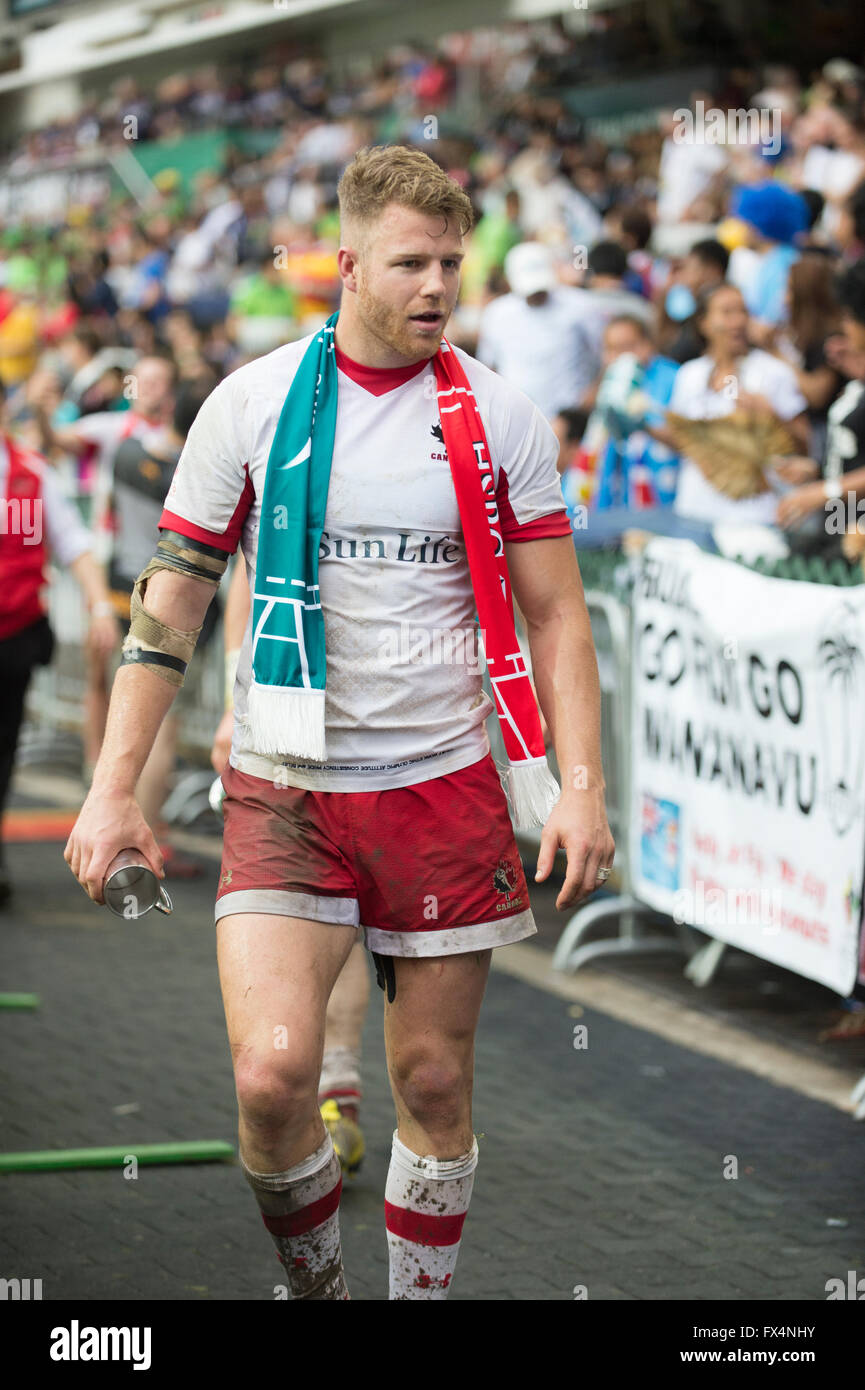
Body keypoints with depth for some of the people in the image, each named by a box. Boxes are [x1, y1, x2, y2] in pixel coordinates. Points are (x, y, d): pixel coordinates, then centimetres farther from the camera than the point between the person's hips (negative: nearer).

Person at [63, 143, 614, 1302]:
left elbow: (554, 612, 5)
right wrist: (115, 785, -1)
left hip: (447, 789, 1)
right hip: (286, 789, -1)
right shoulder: (252, 403, -1)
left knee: (434, 1085, 5)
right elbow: (172, 598, 4)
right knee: (271, 1070, -15)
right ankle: (312, 1283, 10)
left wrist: (582, 787, -6)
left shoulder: (502, 419, 2)